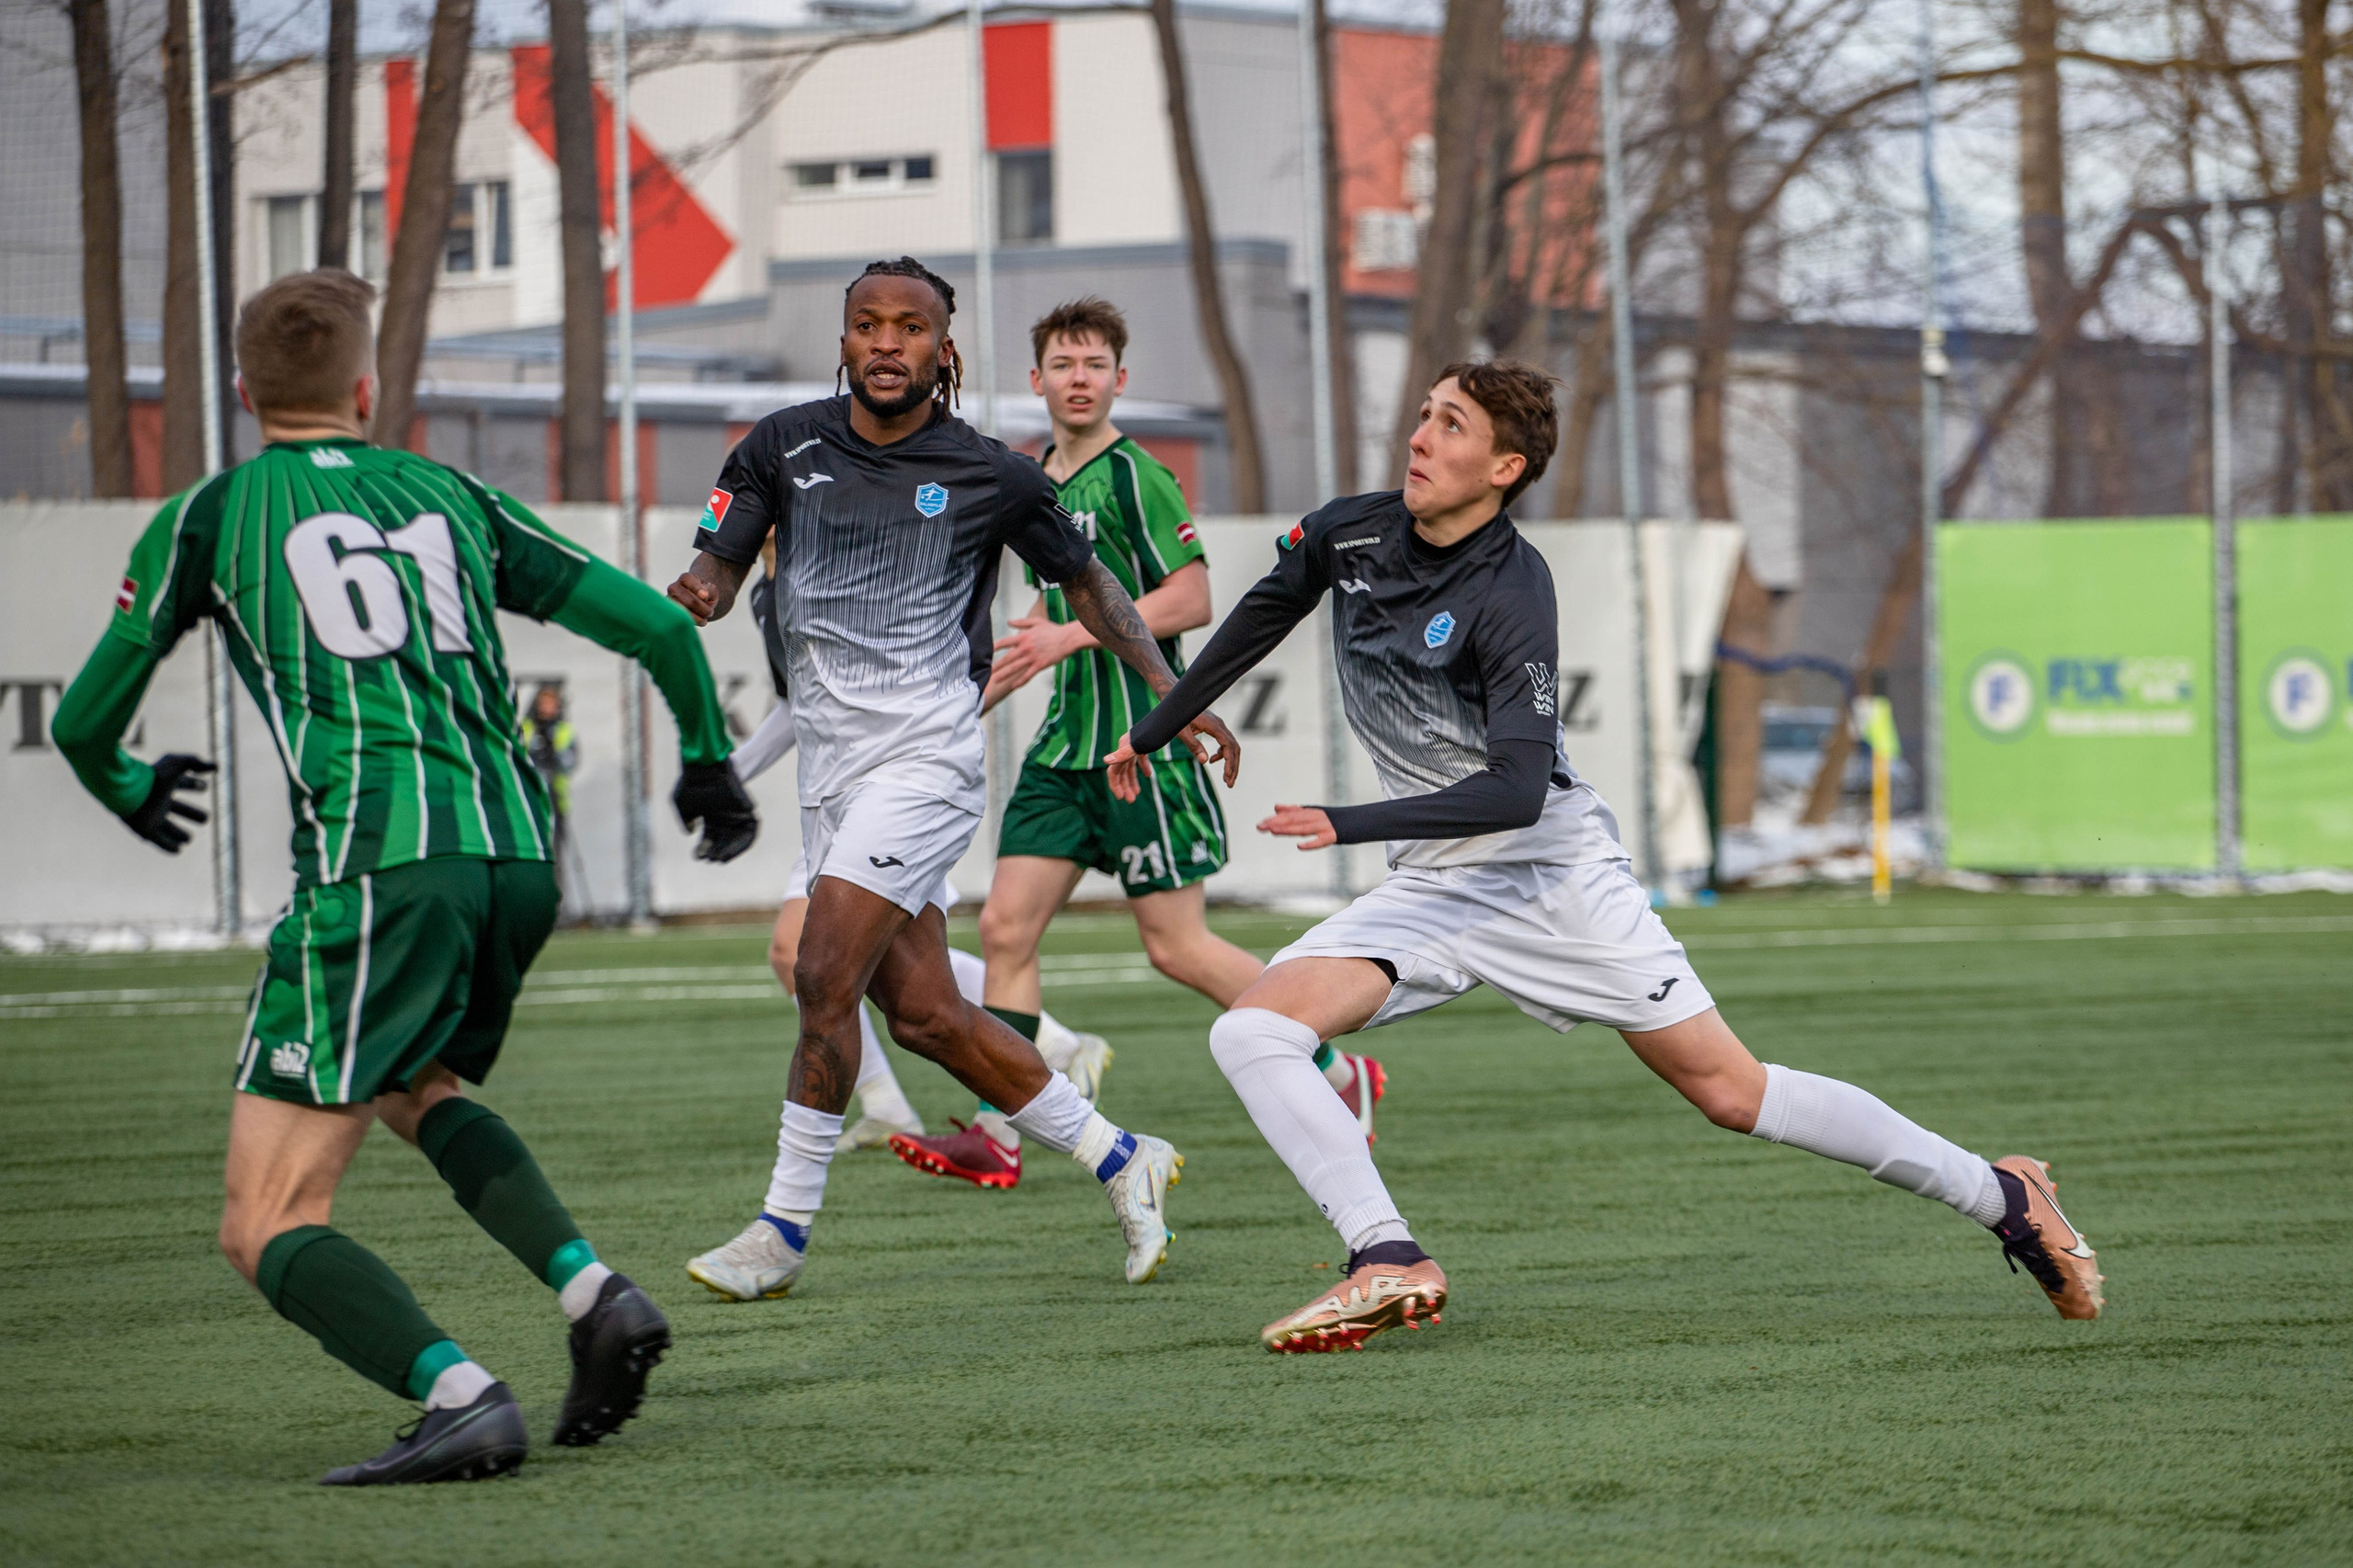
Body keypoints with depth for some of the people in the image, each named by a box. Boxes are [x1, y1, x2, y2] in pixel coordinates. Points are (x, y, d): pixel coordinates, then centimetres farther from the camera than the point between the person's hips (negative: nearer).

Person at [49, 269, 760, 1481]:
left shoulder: (207, 517, 10)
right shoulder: (453, 498, 19)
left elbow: (83, 723, 14)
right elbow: (657, 627, 17)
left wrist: (130, 792, 38)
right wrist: (707, 762, 35)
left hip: (374, 867, -5)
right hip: (517, 853, 5)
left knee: (267, 1224, -3)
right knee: (415, 1086, 34)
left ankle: (462, 1399, -26)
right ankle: (594, 1293, 14)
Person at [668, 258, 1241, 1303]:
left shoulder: (990, 476, -3)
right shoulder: (785, 447, 5)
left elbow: (1084, 581, 10)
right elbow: (720, 563, 4)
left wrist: (1174, 696, 6)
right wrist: (696, 589, -21)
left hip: (924, 757, -5)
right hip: (830, 770, 5)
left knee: (825, 976, -16)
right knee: (923, 1014, 5)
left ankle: (785, 1226, -6)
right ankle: (1119, 1161, 21)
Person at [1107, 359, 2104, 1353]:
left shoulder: (1510, 597, -21)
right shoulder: (1349, 534, -2)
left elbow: (1517, 789, -28)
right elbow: (1259, 620, 20)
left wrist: (1350, 824, -35)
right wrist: (1153, 732, 29)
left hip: (1552, 871, -6)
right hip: (1434, 887, 6)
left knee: (1732, 1092, -5)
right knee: (1252, 1030, -17)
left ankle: (2002, 1198, 9)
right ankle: (1388, 1265, -24)